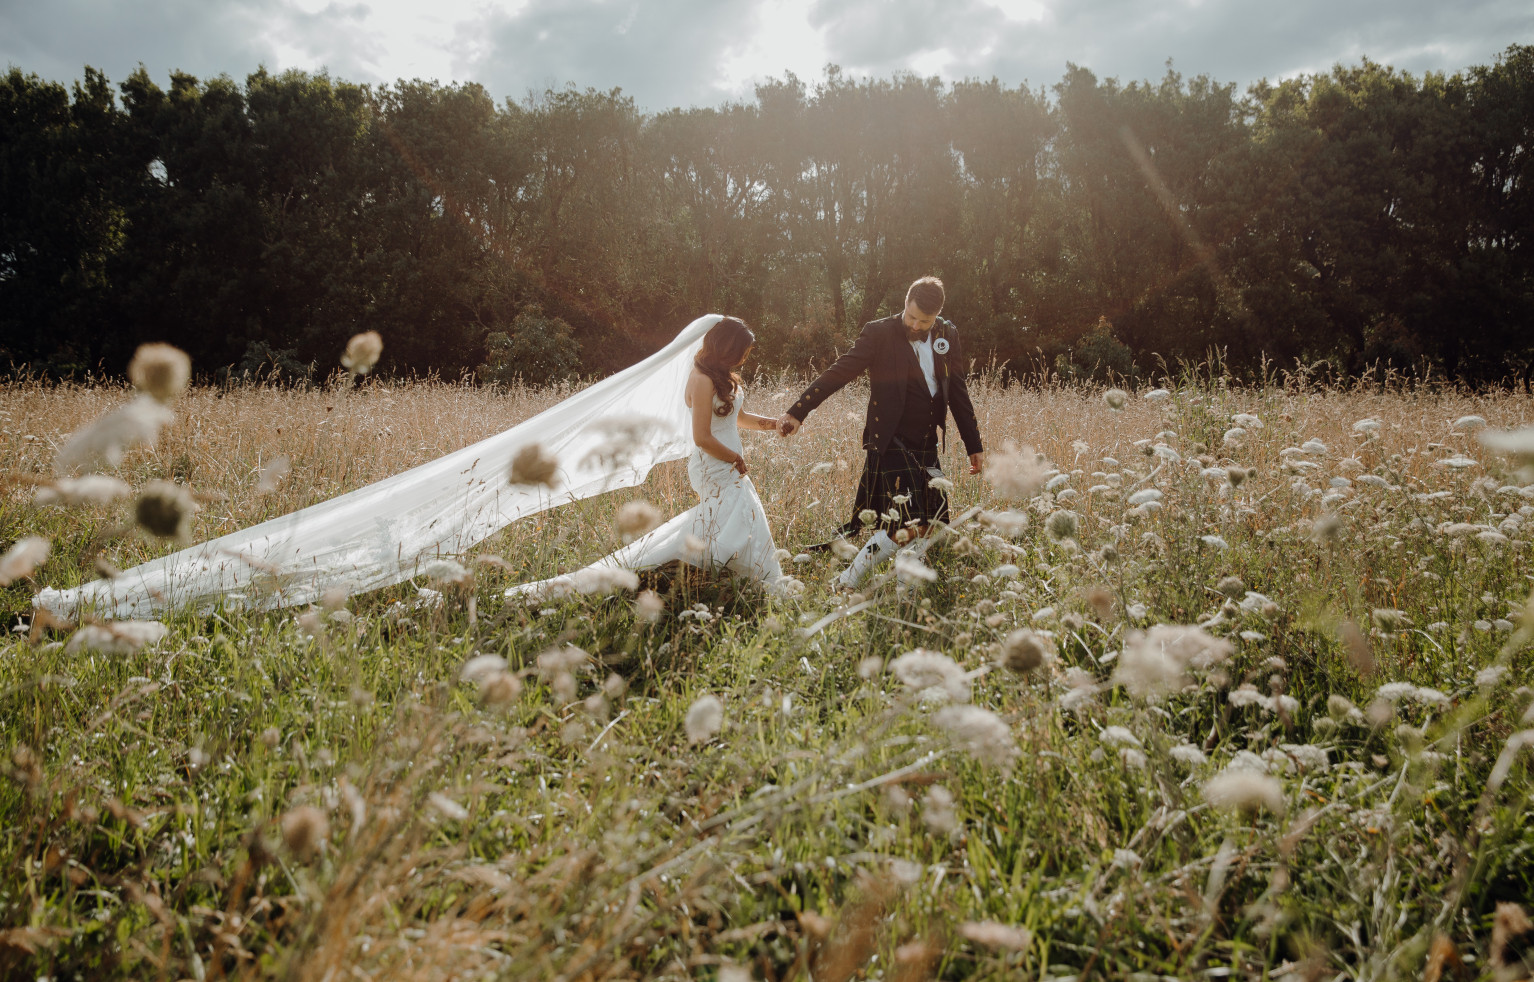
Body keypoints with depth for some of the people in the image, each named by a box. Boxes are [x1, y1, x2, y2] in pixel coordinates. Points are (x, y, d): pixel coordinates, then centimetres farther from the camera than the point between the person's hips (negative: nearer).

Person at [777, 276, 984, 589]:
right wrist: (797, 412, -16)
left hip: (927, 448, 6)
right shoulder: (880, 334, -8)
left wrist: (974, 445, 17)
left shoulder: (948, 336, 7)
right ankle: (846, 585, -7)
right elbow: (838, 373, -10)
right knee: (907, 525, -17)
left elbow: (958, 393, 16)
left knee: (933, 524, 5)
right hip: (892, 444, -6)